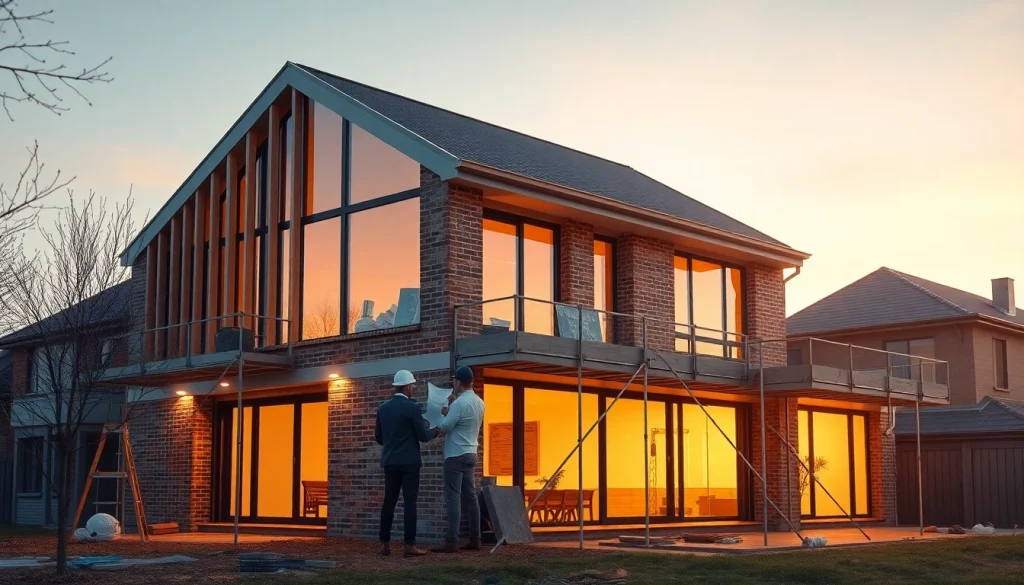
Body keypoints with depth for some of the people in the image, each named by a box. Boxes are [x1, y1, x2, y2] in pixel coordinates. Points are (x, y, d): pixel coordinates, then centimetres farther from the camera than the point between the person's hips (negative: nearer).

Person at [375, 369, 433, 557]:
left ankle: (385, 543, 6)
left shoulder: (383, 408, 7)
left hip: (389, 461, 6)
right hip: (409, 462, -6)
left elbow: (378, 437, 13)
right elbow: (423, 436, -8)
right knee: (410, 502, -4)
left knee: (389, 501, 8)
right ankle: (410, 545, -7)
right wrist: (435, 431, 12)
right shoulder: (412, 407, -11)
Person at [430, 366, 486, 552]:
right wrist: (450, 409, 13)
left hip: (456, 455, -9)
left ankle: (452, 542, -12)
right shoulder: (479, 402, 10)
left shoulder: (459, 403, -16)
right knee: (471, 497, 10)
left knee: (453, 498, -9)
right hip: (470, 454, 9)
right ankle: (475, 540, 11)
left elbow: (444, 428, -14)